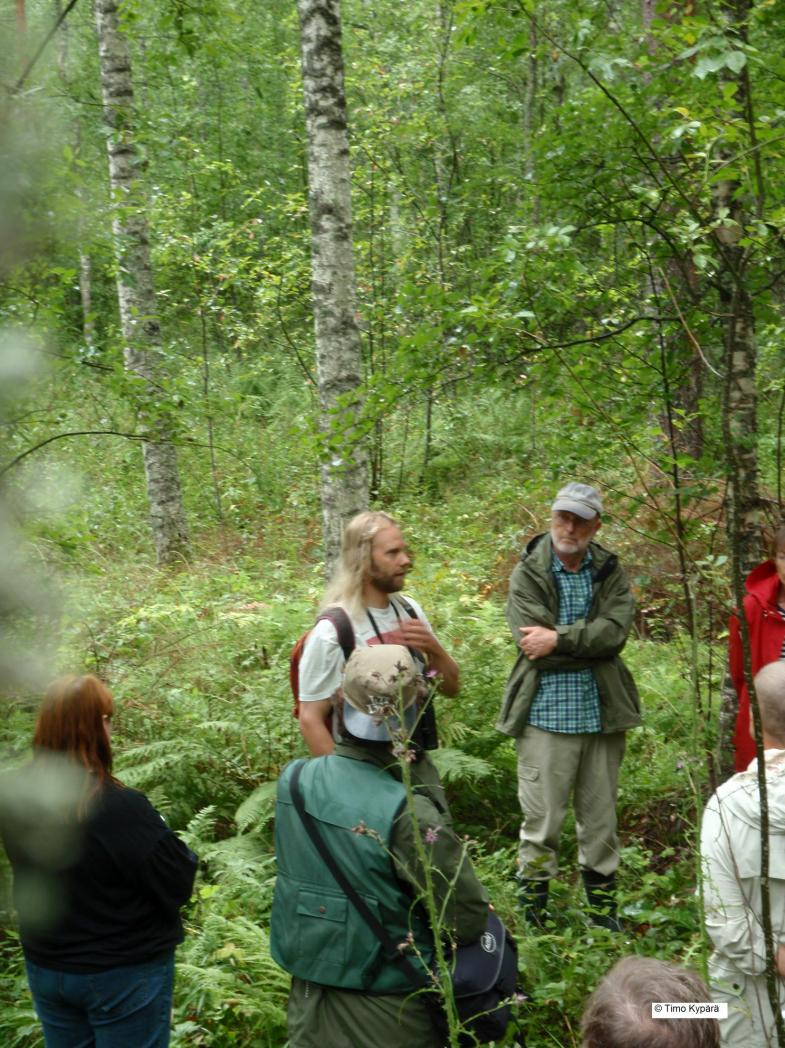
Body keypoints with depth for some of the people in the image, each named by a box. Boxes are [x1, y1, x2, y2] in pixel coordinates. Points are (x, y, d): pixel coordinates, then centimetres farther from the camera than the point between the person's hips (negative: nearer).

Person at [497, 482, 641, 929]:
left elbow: (617, 628, -11)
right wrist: (591, 644, -10)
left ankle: (605, 915, 25)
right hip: (546, 714, -3)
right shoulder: (528, 573, -2)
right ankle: (533, 916, 13)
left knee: (601, 820, 13)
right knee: (541, 823, 2)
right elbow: (531, 644, -13)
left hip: (601, 715, 3)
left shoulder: (610, 571, 6)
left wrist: (559, 638, -18)